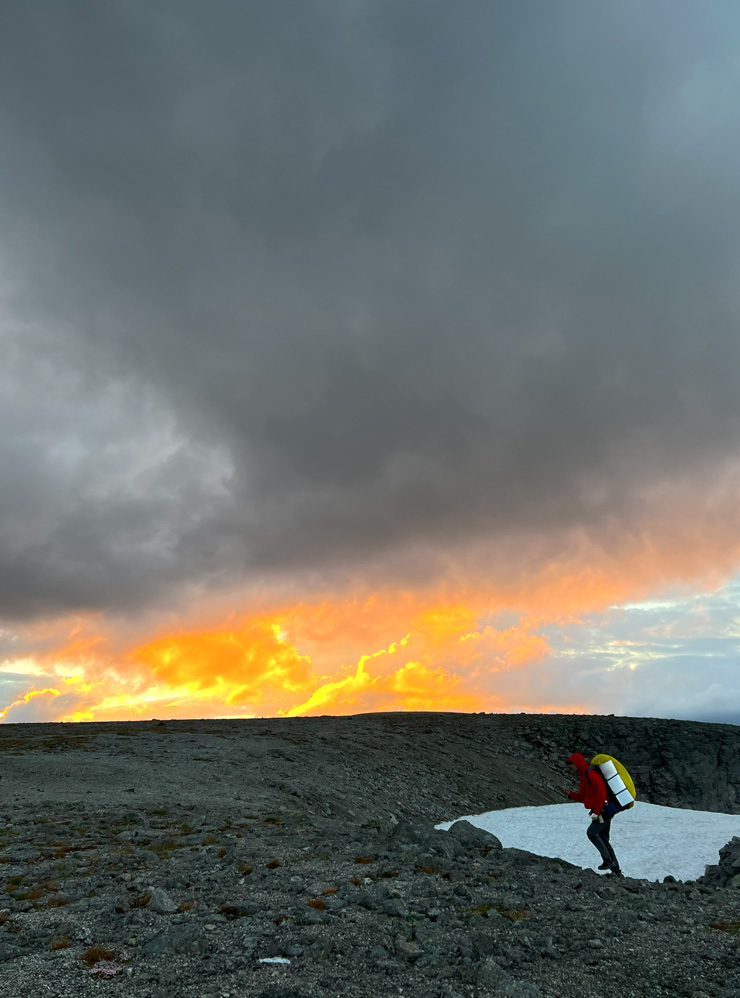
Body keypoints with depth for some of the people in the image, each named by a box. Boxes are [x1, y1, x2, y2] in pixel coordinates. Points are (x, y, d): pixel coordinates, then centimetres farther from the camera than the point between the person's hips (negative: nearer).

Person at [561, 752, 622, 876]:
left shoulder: (591, 773, -16)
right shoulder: (583, 776, 16)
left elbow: (601, 793, -23)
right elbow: (583, 797, 19)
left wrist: (596, 812, -21)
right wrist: (570, 794, 3)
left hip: (604, 810, -10)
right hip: (604, 811, 10)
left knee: (592, 832, -16)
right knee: (604, 840, 11)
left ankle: (608, 860, -8)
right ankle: (616, 870, 16)